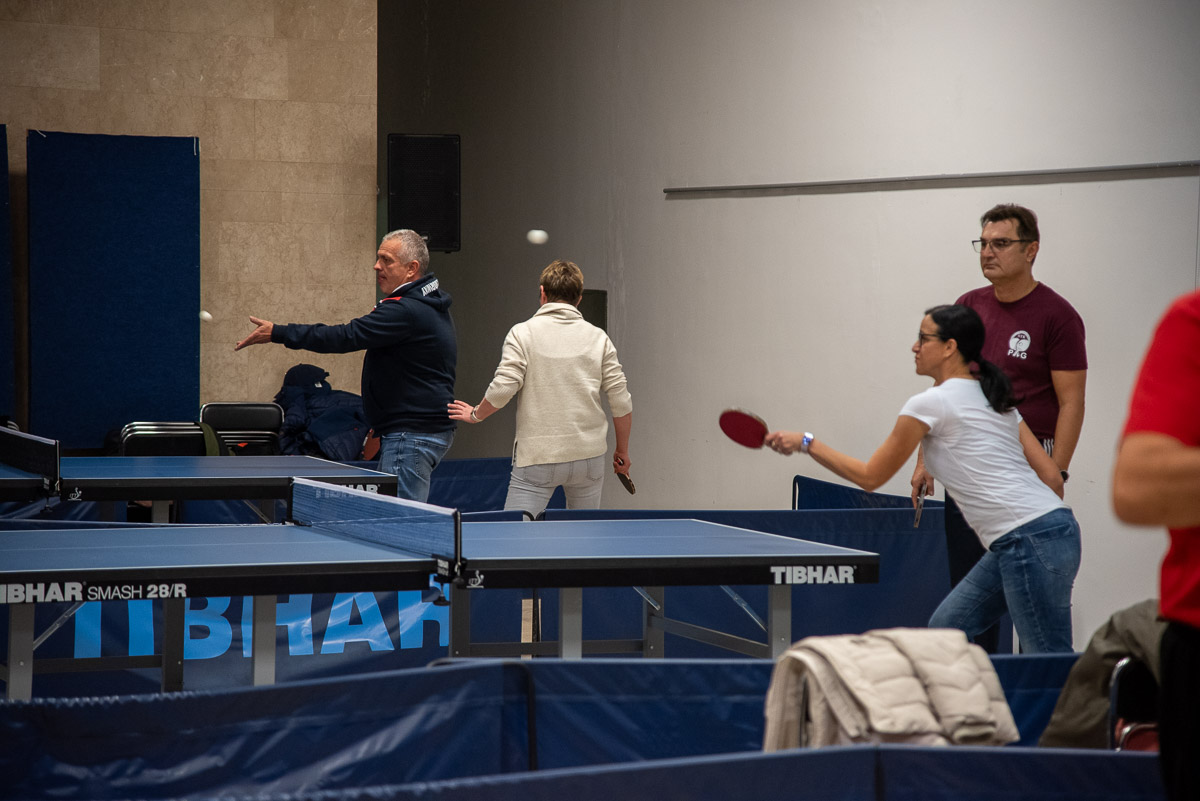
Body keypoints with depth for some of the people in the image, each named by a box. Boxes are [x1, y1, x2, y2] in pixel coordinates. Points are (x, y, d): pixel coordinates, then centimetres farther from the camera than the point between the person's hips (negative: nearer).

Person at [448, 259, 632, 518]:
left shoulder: (522, 333, -3)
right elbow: (621, 401, 3)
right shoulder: (598, 338, 5)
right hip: (588, 455, 3)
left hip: (536, 458, -3)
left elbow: (503, 388, -11)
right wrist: (622, 451, 16)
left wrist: (476, 415, 9)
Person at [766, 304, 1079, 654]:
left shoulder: (930, 404, -6)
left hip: (1031, 543, -9)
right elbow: (1051, 476, 14)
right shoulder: (994, 400, 18)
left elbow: (870, 476, 3)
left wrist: (806, 443, 11)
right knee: (945, 628, 15)